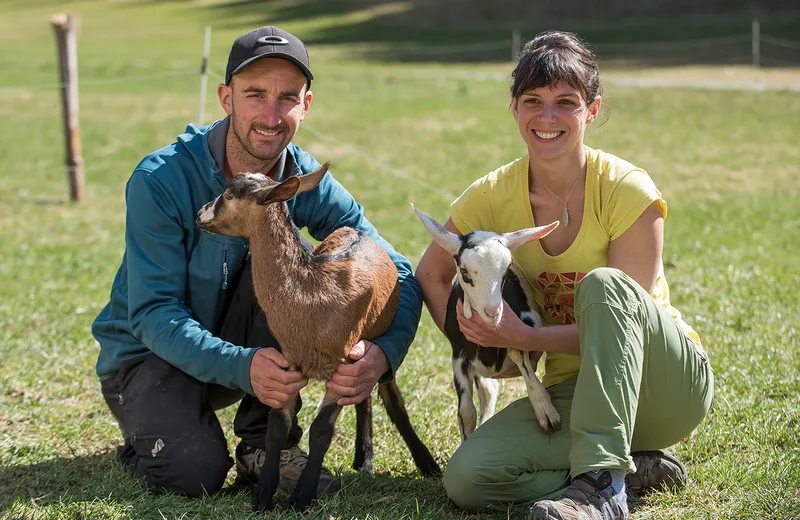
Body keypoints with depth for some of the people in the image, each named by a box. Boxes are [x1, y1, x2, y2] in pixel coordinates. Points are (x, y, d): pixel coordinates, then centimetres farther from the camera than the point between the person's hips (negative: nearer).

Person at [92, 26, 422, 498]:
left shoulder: (307, 181, -12)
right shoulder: (161, 180, -23)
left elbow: (400, 274, -14)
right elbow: (153, 314, -26)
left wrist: (384, 351, -36)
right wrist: (240, 367, -42)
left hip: (254, 350, 4)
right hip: (149, 353, -3)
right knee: (194, 472, -30)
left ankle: (265, 445, -14)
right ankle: (150, 425, 8)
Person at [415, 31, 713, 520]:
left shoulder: (628, 191, -15)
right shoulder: (494, 196, -3)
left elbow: (623, 314, -17)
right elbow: (432, 273, 13)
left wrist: (524, 337, -26)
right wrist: (473, 343, -3)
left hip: (667, 384, -3)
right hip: (572, 391, 4)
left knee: (603, 284, -34)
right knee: (466, 478, -22)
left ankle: (601, 481, -35)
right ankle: (637, 464, -7)